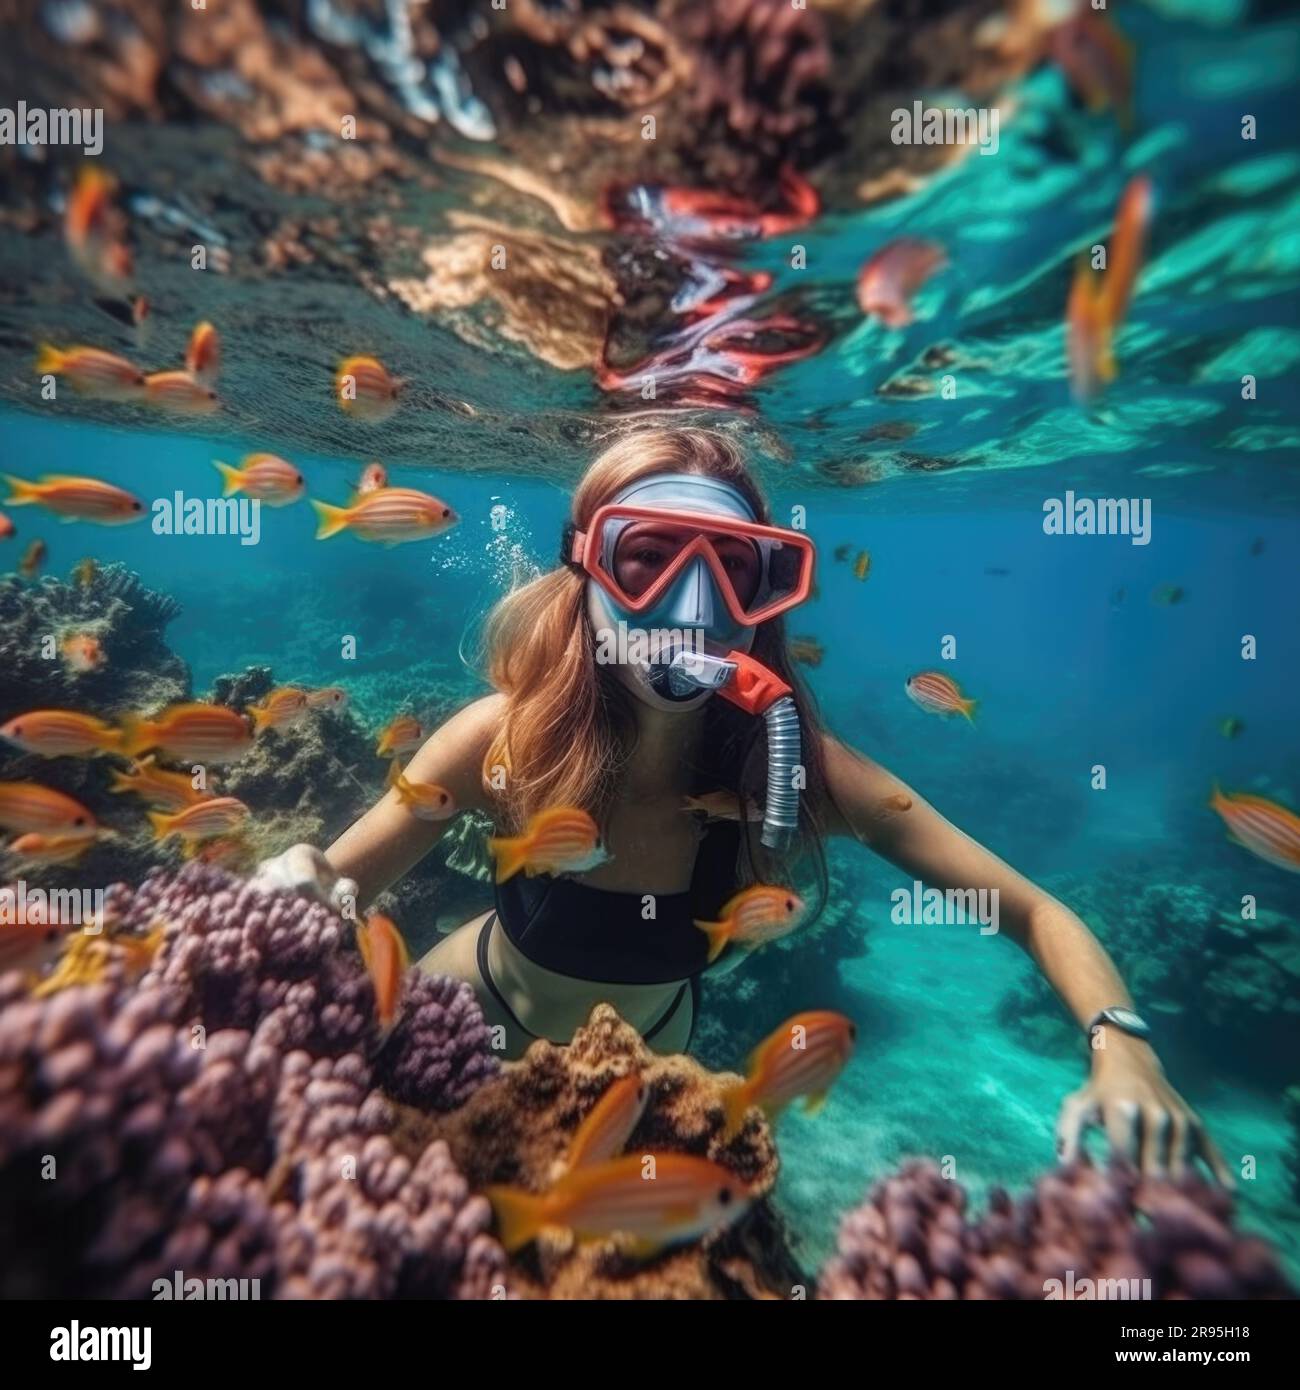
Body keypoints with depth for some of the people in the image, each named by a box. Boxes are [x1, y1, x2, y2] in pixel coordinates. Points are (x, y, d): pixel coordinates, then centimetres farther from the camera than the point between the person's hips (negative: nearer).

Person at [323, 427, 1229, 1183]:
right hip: (471, 1010, 0)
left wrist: (1120, 1045, -43)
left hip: (644, 1053, 1)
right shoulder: (507, 737, -35)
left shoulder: (800, 768, -35)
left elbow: (1035, 913, -26)